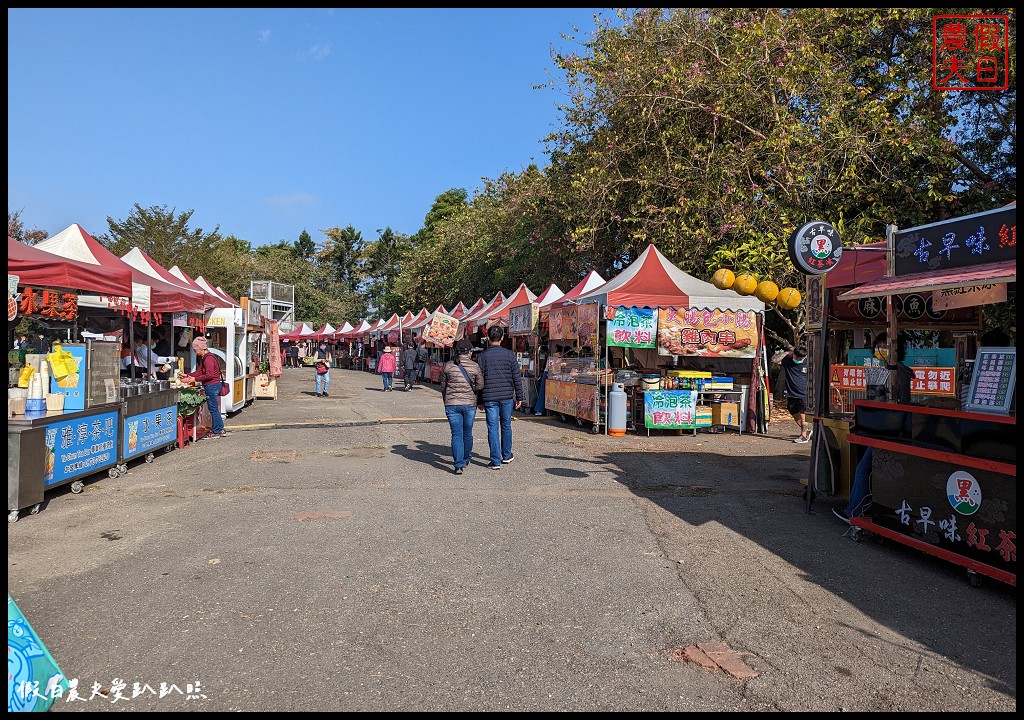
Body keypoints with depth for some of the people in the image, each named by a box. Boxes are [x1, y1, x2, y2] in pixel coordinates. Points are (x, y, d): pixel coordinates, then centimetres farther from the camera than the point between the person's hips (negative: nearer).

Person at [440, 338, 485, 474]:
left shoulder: (448, 365, 0)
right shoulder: (474, 366, -4)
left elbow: (443, 386, 8)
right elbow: (480, 385, -4)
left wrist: (446, 402, 21)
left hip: (451, 404, 0)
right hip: (469, 403, 0)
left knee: (456, 434, 1)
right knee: (467, 433, 18)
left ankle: (459, 465, -8)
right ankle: (466, 459, 36)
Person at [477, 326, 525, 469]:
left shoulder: (483, 356, -2)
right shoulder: (509, 354, 1)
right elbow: (517, 378, 1)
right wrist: (519, 397, 8)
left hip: (490, 398, -1)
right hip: (507, 397, 2)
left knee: (493, 428, 2)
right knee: (506, 426, 16)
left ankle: (496, 461, 0)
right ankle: (507, 455, 30)